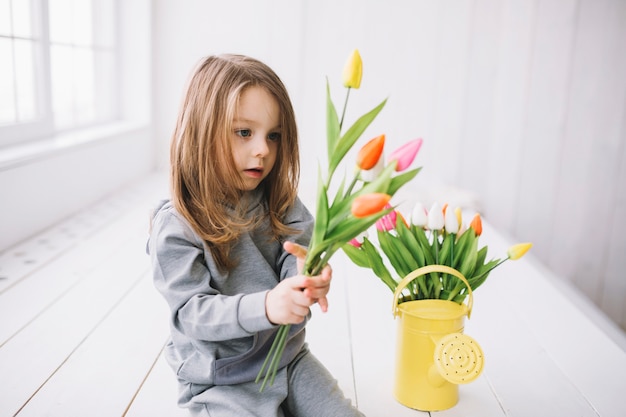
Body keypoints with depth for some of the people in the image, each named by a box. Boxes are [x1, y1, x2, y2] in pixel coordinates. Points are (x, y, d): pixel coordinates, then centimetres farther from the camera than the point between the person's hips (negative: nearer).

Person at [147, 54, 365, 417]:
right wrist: (264, 306, -39)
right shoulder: (175, 226, -16)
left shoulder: (281, 204, -2)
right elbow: (192, 312, -21)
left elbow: (296, 259, -13)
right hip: (220, 381, -4)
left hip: (288, 357, 5)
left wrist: (309, 276, -39)